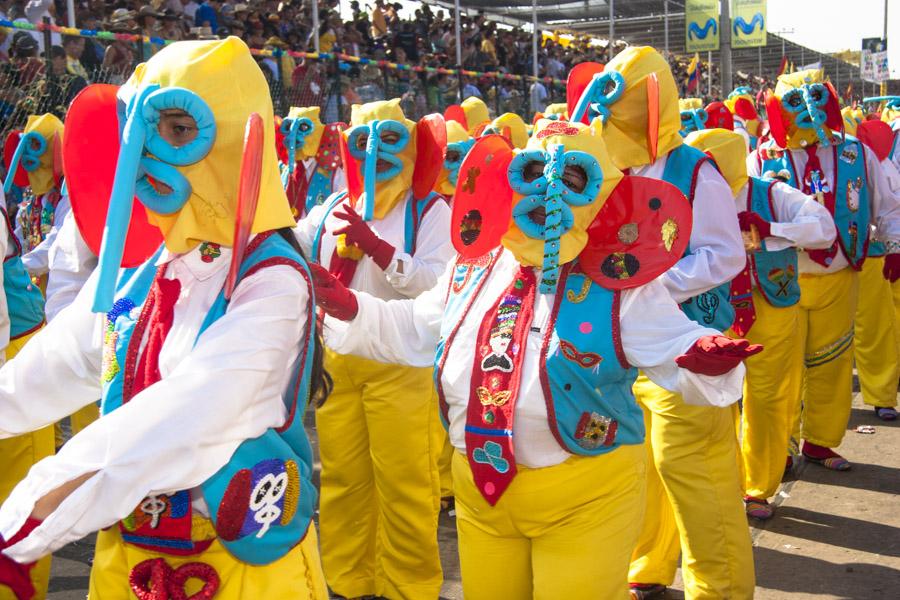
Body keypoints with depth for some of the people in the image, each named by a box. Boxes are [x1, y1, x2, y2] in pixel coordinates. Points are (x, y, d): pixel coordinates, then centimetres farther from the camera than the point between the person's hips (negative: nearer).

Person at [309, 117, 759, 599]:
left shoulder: (619, 284, -10)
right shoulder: (473, 269, 4)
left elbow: (678, 351, -11)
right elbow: (413, 331, 15)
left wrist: (706, 359, -33)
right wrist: (351, 309, 3)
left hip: (585, 498, -5)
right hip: (478, 489, 5)